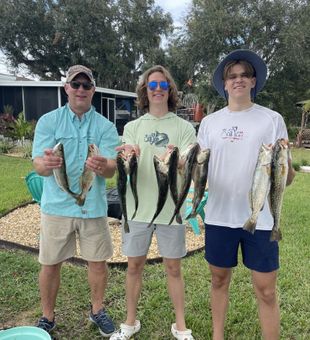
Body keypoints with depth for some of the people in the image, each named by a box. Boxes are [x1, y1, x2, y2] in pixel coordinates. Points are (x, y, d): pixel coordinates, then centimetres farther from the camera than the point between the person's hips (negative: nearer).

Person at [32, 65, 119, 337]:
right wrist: (47, 163, -35)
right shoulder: (48, 121, -1)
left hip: (93, 206, 1)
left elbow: (112, 169, -10)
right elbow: (39, 165, -10)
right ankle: (48, 317, 33)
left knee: (98, 261, 10)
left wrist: (102, 166, -35)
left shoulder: (105, 126, 0)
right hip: (57, 205, 0)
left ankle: (97, 310, 35)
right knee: (50, 263, 10)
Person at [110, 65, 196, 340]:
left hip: (171, 209, -1)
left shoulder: (184, 127, -1)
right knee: (134, 266, 13)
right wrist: (129, 157, -32)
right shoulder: (132, 127, 4)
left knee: (173, 268, 11)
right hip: (137, 209, 2)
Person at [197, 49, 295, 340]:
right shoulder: (209, 122, 6)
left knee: (265, 290, 5)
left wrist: (286, 169, -24)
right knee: (219, 279, 15)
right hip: (219, 216, 2)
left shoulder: (272, 120, -1)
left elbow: (286, 178, -1)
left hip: (260, 218, -2)